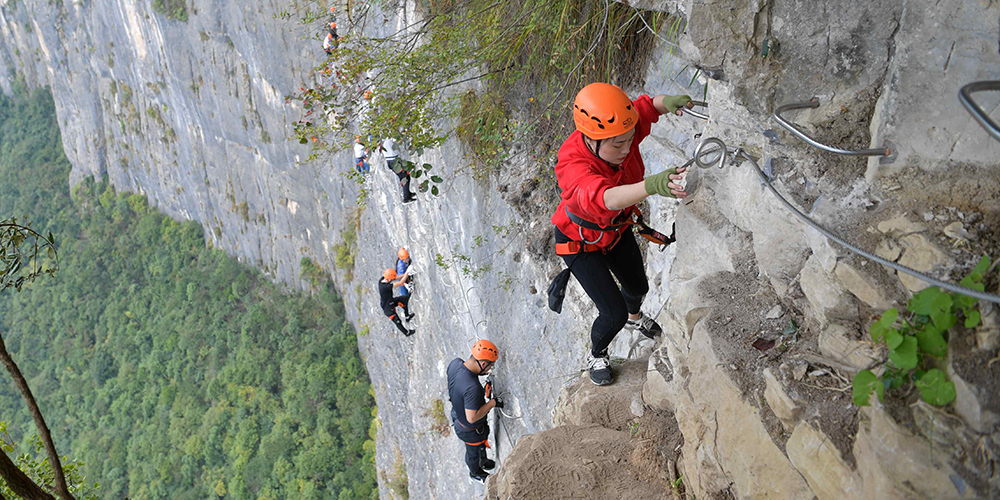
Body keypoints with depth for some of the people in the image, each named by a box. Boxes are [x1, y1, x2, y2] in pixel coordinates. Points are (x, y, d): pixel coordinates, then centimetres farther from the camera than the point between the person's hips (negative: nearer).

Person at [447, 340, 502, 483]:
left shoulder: (455, 363, -22)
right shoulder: (472, 388, -45)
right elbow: (472, 418, -35)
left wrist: (477, 373, -4)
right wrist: (492, 403, -28)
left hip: (457, 413, 7)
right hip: (471, 429, -7)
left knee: (479, 445, 35)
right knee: (474, 451, 27)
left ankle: (482, 461, 63)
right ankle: (476, 472, 56)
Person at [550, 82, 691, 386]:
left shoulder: (620, 131, -29)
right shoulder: (573, 166, -45)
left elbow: (648, 105, -10)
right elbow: (603, 198, -65)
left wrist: (668, 102, -36)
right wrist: (652, 185, -83)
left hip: (617, 228, 6)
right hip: (580, 241, -6)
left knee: (637, 286, 26)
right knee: (614, 314, -6)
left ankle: (634, 316, 65)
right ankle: (597, 355, 30)